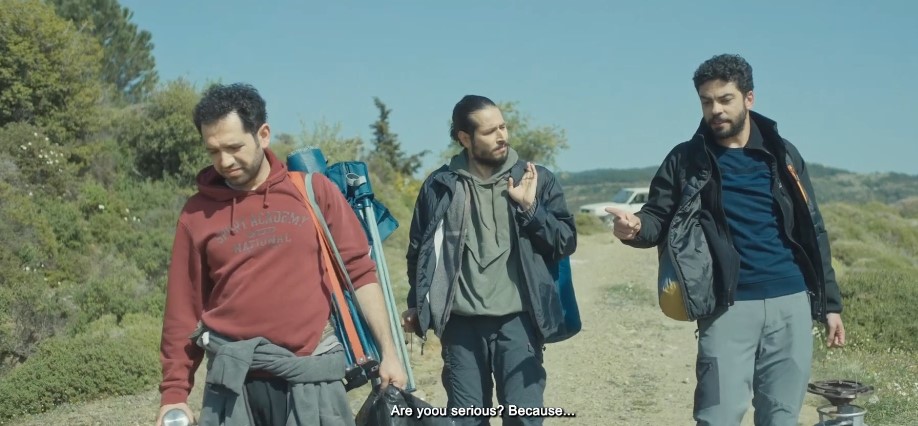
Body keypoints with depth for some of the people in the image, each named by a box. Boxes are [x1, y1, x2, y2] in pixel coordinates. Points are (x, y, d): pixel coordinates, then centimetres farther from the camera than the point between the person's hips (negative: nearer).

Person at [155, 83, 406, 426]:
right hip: (233, 378, 1)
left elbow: (359, 271, 3)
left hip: (312, 376, -1)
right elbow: (184, 309, 7)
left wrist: (388, 351, 0)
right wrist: (174, 390, 4)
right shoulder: (198, 212, 4)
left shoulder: (314, 190, 2)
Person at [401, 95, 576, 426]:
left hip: (517, 321, -1)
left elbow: (566, 242, 1)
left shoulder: (536, 179, 3)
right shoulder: (440, 185, 3)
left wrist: (530, 207, -11)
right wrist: (416, 304, 11)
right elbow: (419, 249, 14)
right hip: (462, 323, 1)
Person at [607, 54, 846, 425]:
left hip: (791, 303, 3)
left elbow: (812, 231, 12)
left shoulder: (782, 153, 9)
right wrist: (636, 227, -25)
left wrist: (830, 302, 10)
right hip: (729, 307, -2)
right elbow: (659, 219, 0)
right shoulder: (686, 159, 3)